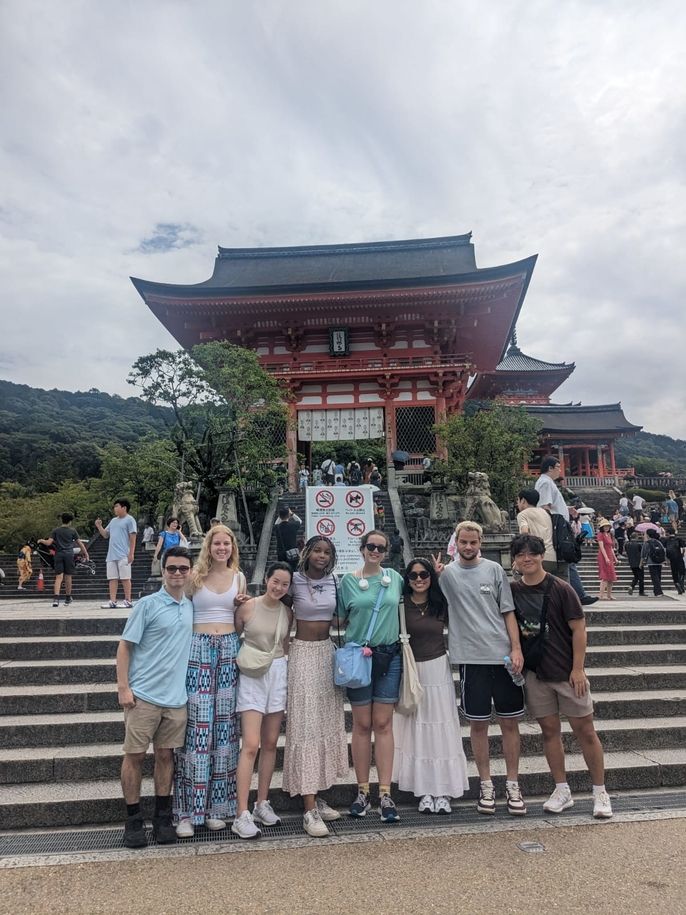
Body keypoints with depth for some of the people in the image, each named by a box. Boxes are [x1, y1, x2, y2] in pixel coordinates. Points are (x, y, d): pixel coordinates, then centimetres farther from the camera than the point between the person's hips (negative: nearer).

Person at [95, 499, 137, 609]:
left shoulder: (129, 520, -3)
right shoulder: (113, 521, 19)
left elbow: (133, 538, -8)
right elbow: (105, 535, 21)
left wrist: (131, 554, -14)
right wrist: (99, 526, 4)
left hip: (123, 555, -7)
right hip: (111, 555, 7)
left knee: (125, 578, -2)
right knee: (112, 579, 5)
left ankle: (128, 601, 3)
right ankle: (112, 601, 7)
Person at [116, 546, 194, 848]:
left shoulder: (191, 607, 6)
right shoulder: (148, 604, -8)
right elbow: (125, 646, -6)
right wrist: (123, 687, -11)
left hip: (176, 697, 4)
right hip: (143, 695, -4)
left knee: (165, 755, 12)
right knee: (134, 755, 5)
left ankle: (162, 817, 25)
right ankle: (133, 820, 22)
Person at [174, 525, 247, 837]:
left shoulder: (238, 577, 10)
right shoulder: (195, 576, 1)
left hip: (229, 650, 3)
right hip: (198, 650, -3)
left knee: (224, 725, 6)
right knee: (196, 725, -5)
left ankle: (216, 805, 19)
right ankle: (188, 810, 6)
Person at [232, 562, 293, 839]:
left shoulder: (287, 613, 4)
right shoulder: (247, 607, -8)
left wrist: (289, 674, 7)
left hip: (279, 674, 4)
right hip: (252, 676, -4)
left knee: (270, 744, 11)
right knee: (251, 745, -10)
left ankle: (262, 804, 24)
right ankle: (242, 815, -2)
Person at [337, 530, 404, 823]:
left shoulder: (395, 577, 4)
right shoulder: (348, 581, 0)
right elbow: (341, 620, 6)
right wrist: (360, 633, -8)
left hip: (389, 656, 1)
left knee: (383, 724, 5)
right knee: (362, 724, 8)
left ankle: (385, 794, 12)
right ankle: (363, 791, 20)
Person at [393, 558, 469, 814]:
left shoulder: (441, 604, 1)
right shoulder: (401, 605, -5)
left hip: (438, 669, 1)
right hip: (410, 670, -1)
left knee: (441, 728, 4)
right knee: (416, 728, 6)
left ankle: (442, 791, 14)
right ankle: (424, 791, 17)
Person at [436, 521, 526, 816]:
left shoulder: (494, 570, 2)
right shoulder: (446, 573, 2)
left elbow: (508, 611, 4)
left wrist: (516, 648, -4)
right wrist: (436, 575, -12)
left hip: (503, 656, 1)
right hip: (471, 658, -1)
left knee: (510, 723, 9)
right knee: (478, 724, 9)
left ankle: (513, 784, 25)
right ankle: (486, 784, 25)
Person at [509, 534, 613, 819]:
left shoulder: (560, 589, -10)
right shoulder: (512, 590, 0)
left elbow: (578, 628, -9)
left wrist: (577, 669, -11)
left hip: (566, 671, -3)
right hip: (535, 673, 3)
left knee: (585, 730, 5)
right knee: (549, 730, 11)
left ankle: (600, 792, 21)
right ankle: (562, 791, 24)